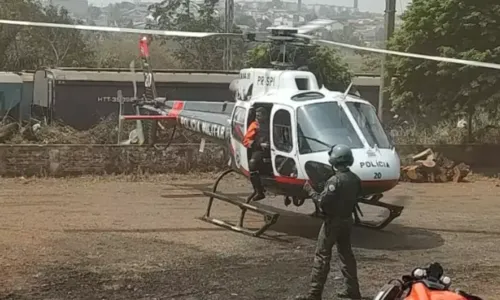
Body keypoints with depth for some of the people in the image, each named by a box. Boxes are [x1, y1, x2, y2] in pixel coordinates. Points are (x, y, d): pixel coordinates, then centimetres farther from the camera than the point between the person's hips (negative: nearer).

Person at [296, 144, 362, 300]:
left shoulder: (335, 180, -21)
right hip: (347, 220, 8)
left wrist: (310, 191, -11)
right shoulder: (355, 179, 4)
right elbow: (355, 197, 10)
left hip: (333, 221, -8)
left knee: (322, 256, -4)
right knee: (346, 254, 16)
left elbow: (323, 201, -23)